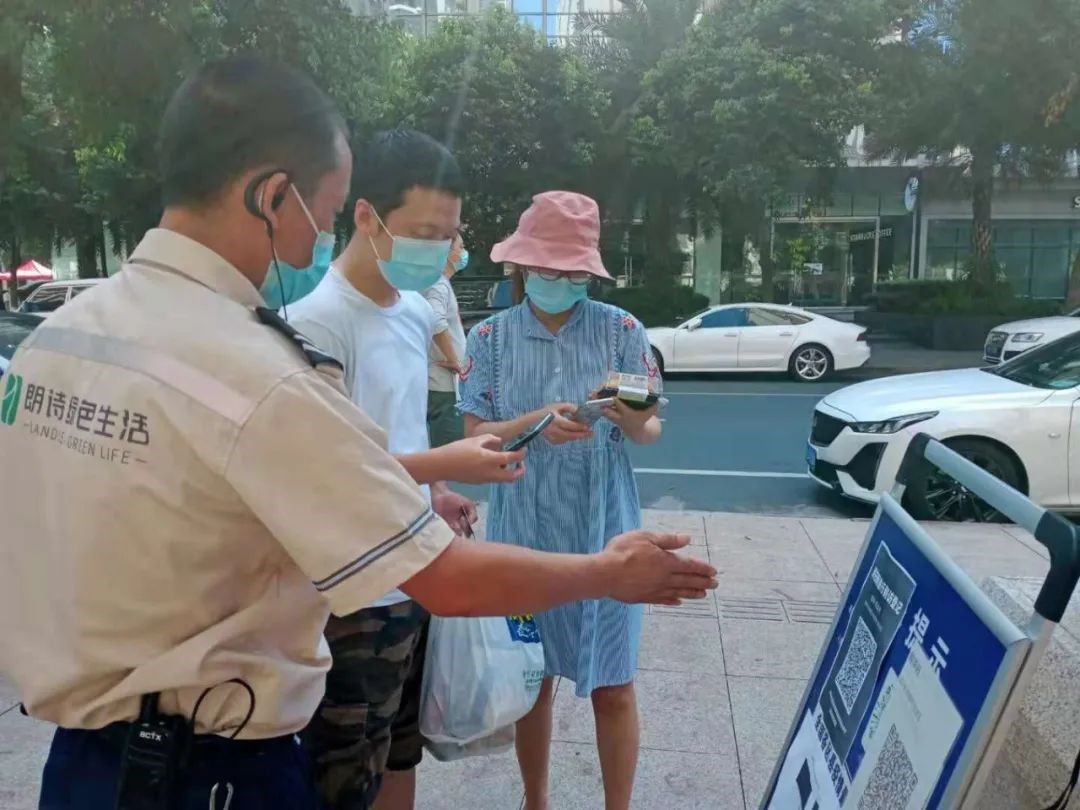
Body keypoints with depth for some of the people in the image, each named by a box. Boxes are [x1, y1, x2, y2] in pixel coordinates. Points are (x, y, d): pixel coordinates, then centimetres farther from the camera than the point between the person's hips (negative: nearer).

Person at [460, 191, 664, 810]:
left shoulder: (622, 329, -3)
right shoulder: (490, 337, -1)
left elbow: (653, 430, -2)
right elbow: (475, 436, -3)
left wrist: (634, 422, -26)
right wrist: (534, 423, -22)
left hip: (604, 529, -1)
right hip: (524, 530, 1)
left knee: (613, 685, 8)